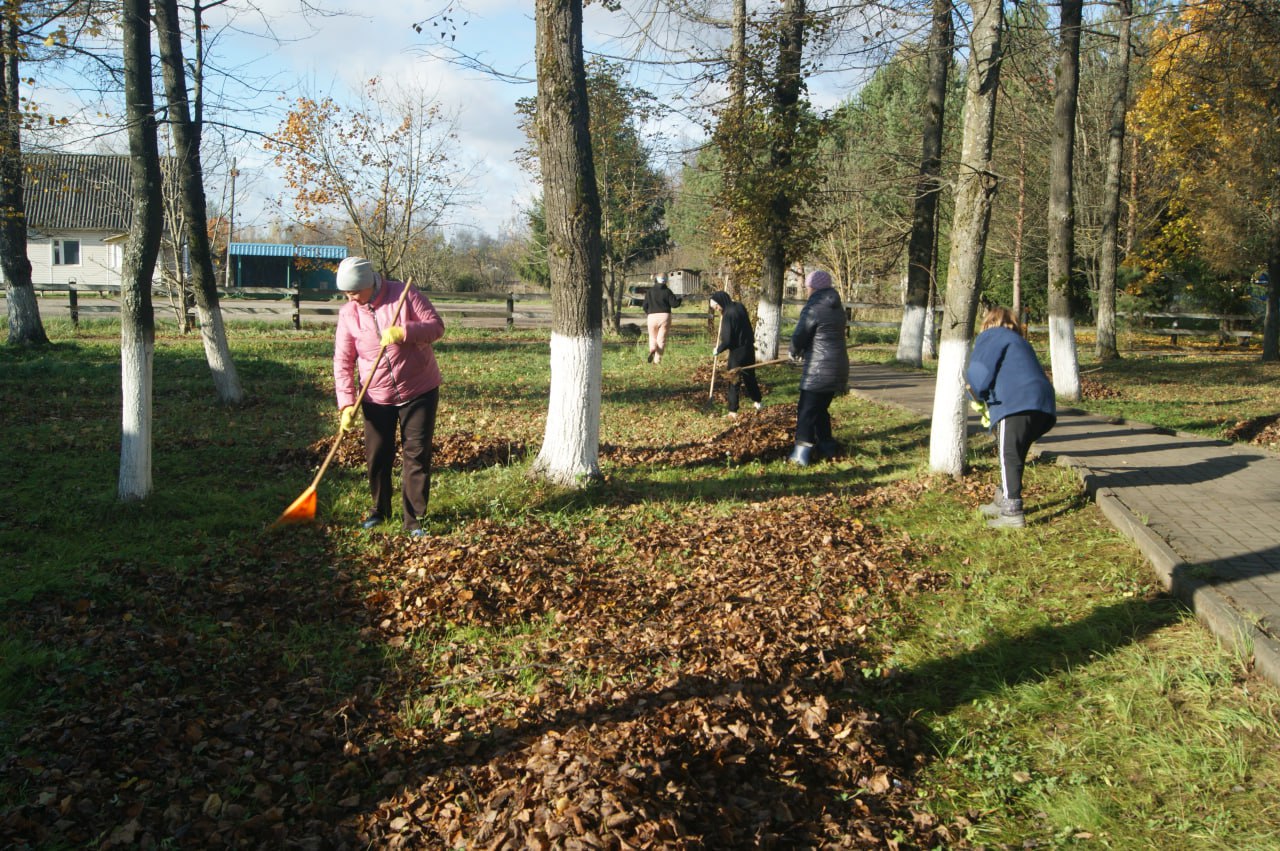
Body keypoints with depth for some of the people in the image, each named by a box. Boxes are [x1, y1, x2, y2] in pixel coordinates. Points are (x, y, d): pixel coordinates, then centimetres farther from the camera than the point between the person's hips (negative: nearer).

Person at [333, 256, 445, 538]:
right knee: (377, 457, 11)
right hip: (376, 397, 3)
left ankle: (414, 519, 7)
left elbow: (437, 325, -11)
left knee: (417, 455, -1)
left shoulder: (404, 294, -11)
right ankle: (379, 509, 33)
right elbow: (343, 362, -5)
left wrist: (404, 332, -29)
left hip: (419, 391, -3)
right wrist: (347, 403, -15)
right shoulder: (348, 313, -4)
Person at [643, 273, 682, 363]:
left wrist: (647, 313, 23)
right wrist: (679, 299, 17)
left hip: (652, 316, 1)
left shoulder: (650, 291, 5)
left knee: (653, 338, 16)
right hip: (665, 316, -1)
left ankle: (652, 349, -17)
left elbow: (645, 305, 2)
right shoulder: (667, 291, 1)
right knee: (661, 339, 4)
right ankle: (657, 360, -3)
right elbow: (674, 304, -4)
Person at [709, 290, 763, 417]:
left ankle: (733, 411, 6)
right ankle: (757, 402, 35)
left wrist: (717, 350, -5)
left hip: (737, 351, -8)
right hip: (749, 348, 8)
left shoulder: (728, 314, -22)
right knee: (750, 376, 23)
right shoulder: (739, 306, 0)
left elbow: (727, 340, -22)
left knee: (734, 380, 2)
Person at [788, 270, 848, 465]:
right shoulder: (837, 308, 13)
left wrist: (794, 353, 11)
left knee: (807, 411, -2)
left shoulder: (813, 308, -14)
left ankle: (803, 453, -3)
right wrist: (804, 351, 18)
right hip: (837, 366, 8)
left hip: (819, 369, -8)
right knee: (821, 408, 21)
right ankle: (827, 446, 27)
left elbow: (799, 337, -10)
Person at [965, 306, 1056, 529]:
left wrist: (979, 394, 14)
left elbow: (978, 371, -5)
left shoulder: (992, 336, 8)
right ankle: (1002, 502, 29)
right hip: (1041, 405, 9)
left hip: (1016, 405, -9)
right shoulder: (1020, 342, 34)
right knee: (1014, 457, 19)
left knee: (1009, 457, -9)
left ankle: (1012, 513, -13)